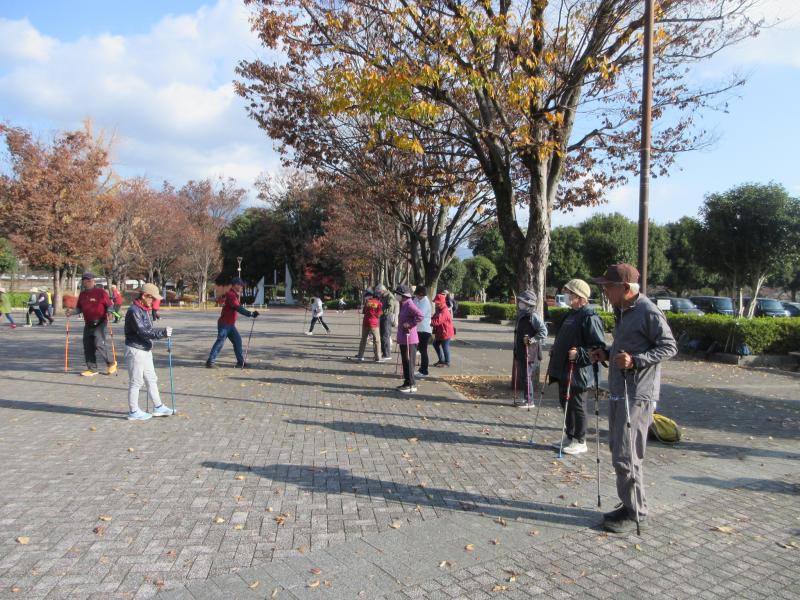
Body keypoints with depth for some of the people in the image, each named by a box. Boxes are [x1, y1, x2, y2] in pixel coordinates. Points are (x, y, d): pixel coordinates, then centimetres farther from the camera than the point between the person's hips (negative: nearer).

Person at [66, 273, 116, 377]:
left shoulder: (101, 292, -5)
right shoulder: (82, 294, 13)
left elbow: (109, 305, -5)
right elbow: (79, 308, 18)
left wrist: (109, 313, -23)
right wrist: (72, 311, -1)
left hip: (100, 323, -7)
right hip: (88, 324, 7)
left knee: (99, 344, -18)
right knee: (88, 346, 7)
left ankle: (111, 362, 1)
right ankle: (92, 369, 17)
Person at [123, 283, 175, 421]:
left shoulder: (144, 310, 13)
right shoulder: (134, 311, -18)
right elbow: (142, 332, -25)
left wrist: (162, 331, 6)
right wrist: (162, 333, -29)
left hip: (145, 350, 10)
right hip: (135, 350, -10)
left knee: (151, 380, 14)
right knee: (135, 382, 0)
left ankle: (158, 407, 22)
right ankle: (133, 412, 11)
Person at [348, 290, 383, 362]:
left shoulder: (367, 302, 4)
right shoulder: (378, 302, -2)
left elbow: (364, 312, 9)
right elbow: (379, 314, -5)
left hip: (366, 323, 2)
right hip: (374, 324, -2)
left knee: (363, 339, 14)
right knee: (376, 341, 2)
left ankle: (360, 356, 19)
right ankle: (378, 358, 0)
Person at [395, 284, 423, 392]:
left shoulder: (409, 305, -17)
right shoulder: (403, 305, 14)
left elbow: (420, 315, -30)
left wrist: (410, 324, -23)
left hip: (409, 339, -10)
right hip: (403, 339, 10)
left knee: (409, 362, -5)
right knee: (405, 362, 15)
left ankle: (411, 385, 2)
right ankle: (407, 383, 24)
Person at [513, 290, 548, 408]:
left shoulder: (533, 316, -14)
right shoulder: (521, 315, 14)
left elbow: (543, 331, -19)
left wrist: (532, 340, -22)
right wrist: (516, 351, 19)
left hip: (529, 352, -9)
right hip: (520, 352, 9)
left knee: (526, 376, -4)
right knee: (521, 376, 13)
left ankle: (529, 401, 5)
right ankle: (525, 399, 24)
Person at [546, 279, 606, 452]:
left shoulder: (590, 318, -16)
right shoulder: (571, 314, 14)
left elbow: (599, 347, -20)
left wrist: (579, 354, -27)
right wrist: (555, 349, 16)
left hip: (578, 371, -9)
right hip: (563, 369, 9)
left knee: (575, 405, 1)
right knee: (565, 402, 16)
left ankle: (579, 441, 15)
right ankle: (569, 436, 30)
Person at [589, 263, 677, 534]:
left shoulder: (648, 312, -14)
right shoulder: (622, 311, 15)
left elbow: (669, 347, -15)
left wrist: (635, 360, -25)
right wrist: (607, 353, 7)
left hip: (637, 395, -10)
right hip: (619, 392, 10)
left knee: (625, 456, -5)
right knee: (619, 452, 15)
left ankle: (636, 513, 10)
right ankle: (629, 506, 28)